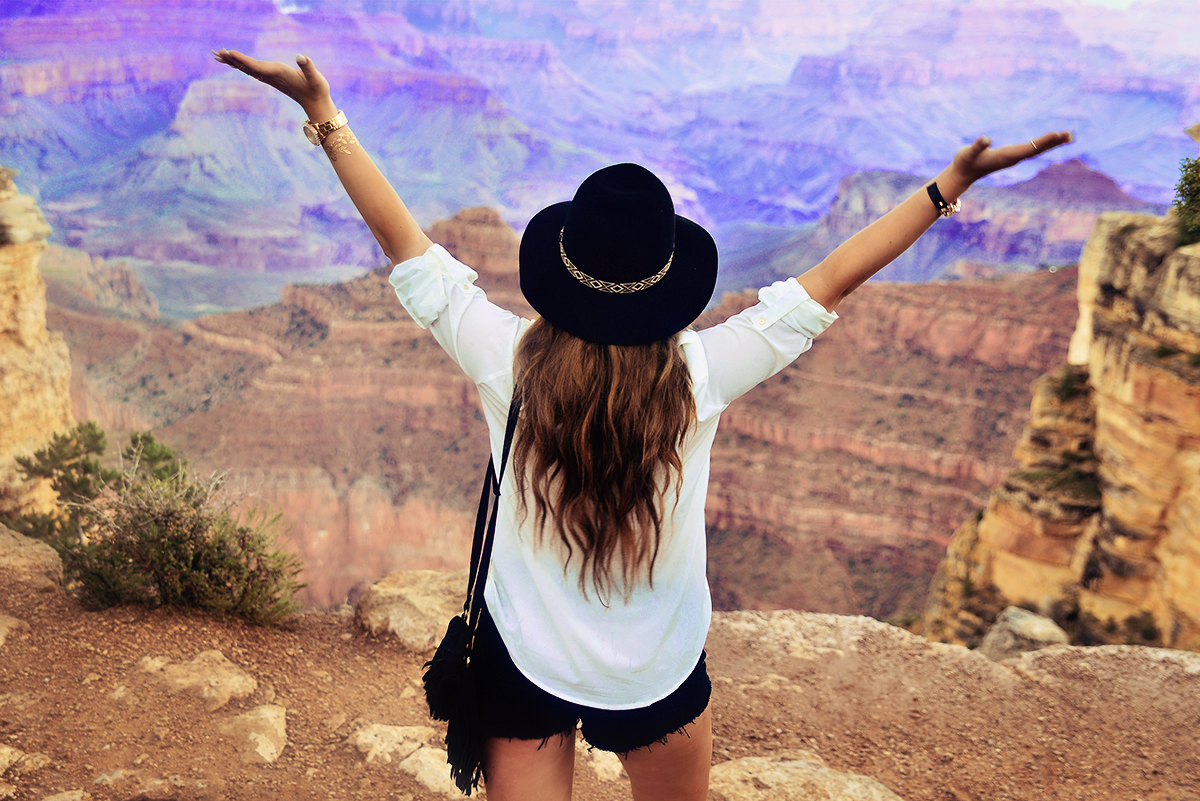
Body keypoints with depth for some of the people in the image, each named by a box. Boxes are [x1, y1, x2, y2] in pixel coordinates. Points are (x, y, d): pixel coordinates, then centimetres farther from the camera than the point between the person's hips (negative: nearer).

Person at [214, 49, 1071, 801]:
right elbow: (829, 283, -11)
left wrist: (326, 116, 1)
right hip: (661, 681, 1)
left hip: (525, 664, 0)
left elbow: (405, 243, -8)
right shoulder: (700, 374, -18)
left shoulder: (510, 362, -17)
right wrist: (953, 182, -2)